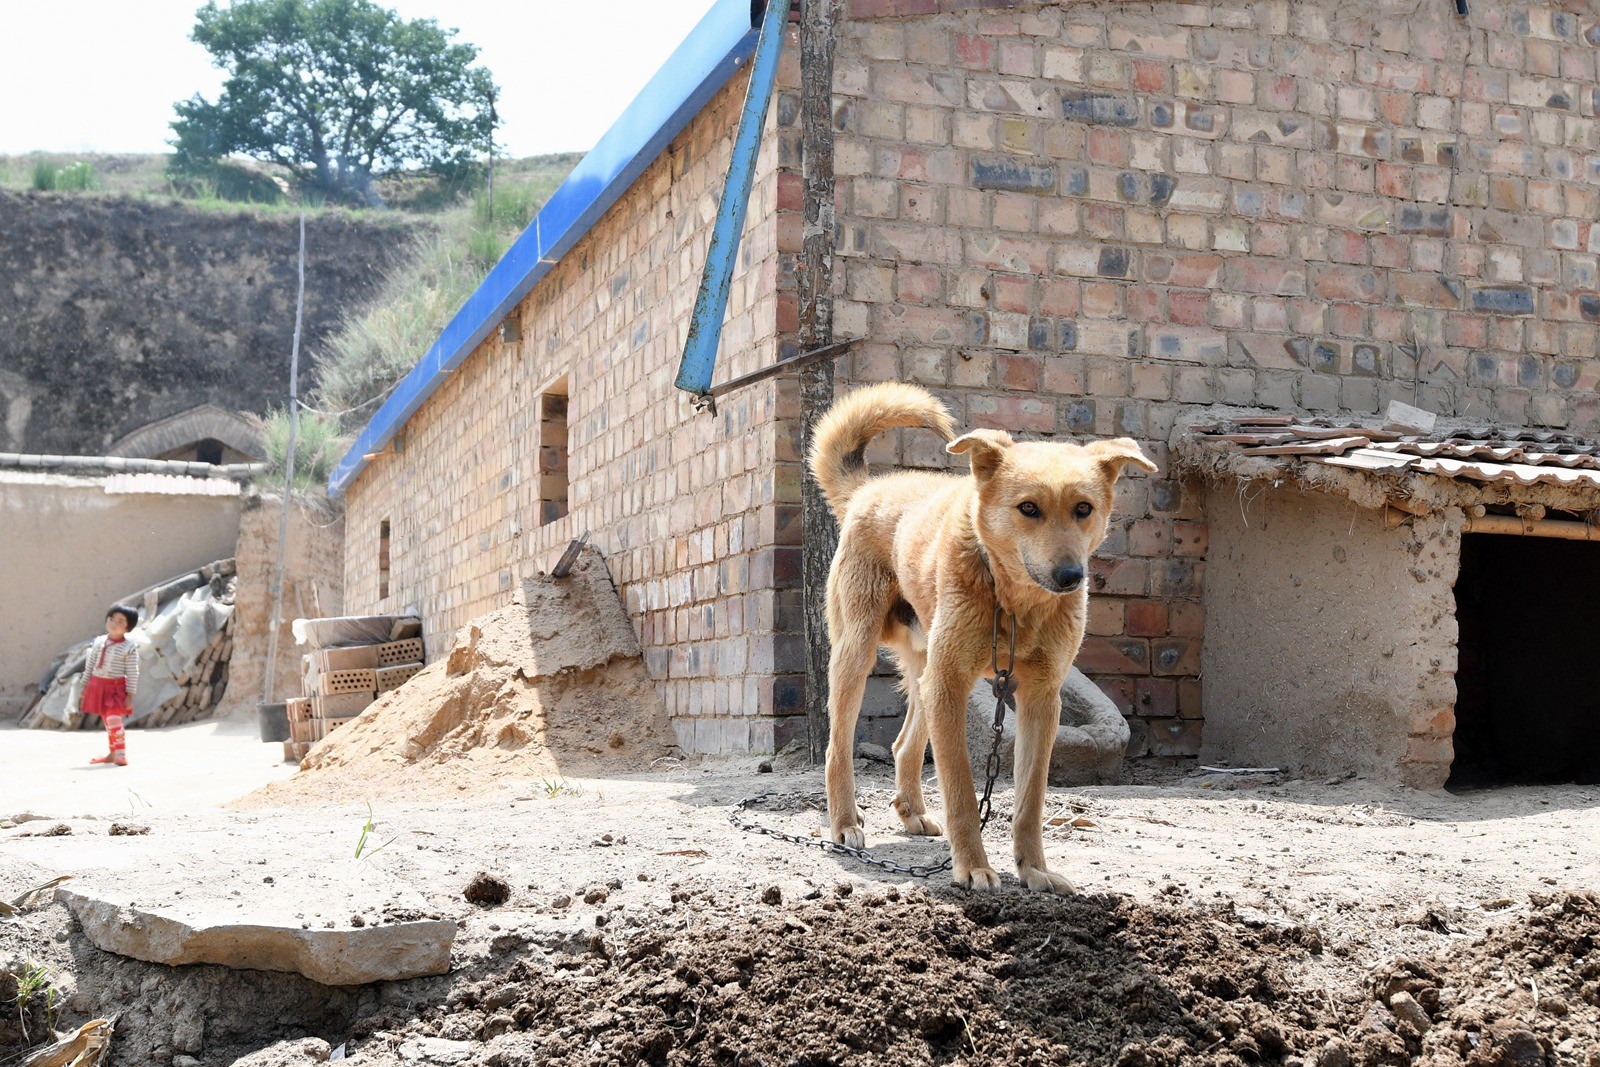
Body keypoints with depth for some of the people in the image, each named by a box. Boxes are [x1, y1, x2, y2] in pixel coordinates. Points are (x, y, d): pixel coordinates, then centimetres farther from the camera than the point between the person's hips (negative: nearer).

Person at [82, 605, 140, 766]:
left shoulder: (129, 648, -11)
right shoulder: (99, 642, 4)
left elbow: (133, 673, -10)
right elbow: (90, 664, 13)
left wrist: (130, 695, -12)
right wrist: (85, 685, 15)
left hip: (116, 688, -6)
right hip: (97, 685, 6)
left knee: (114, 721, -15)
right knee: (108, 722, 14)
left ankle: (121, 755, -11)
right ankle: (112, 754, 24)